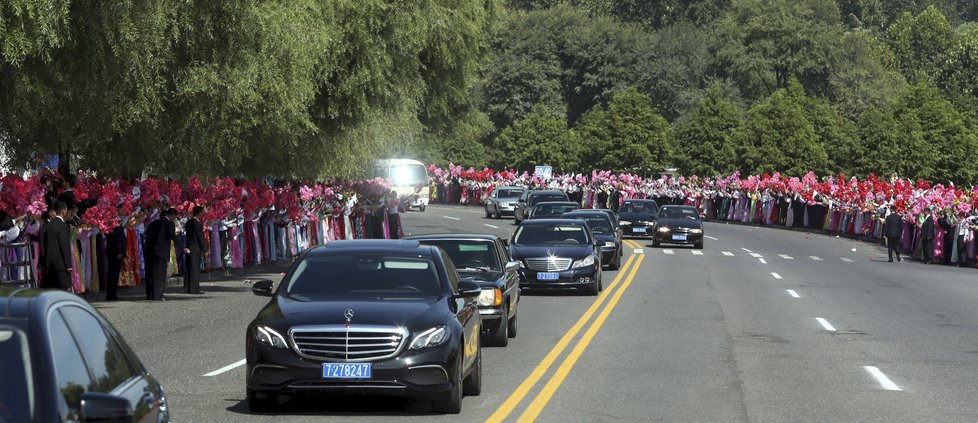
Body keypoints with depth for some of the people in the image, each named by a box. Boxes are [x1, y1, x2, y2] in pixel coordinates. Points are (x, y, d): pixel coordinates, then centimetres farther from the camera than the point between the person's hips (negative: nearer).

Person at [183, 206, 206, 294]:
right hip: (196, 249, -8)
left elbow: (187, 234, 13)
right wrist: (203, 249, -4)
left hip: (188, 248, 8)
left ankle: (187, 288, 14)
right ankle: (193, 289, -3)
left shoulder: (188, 223, 9)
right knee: (195, 269, -3)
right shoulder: (198, 224, -15)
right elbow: (201, 237, -12)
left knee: (188, 269, 10)